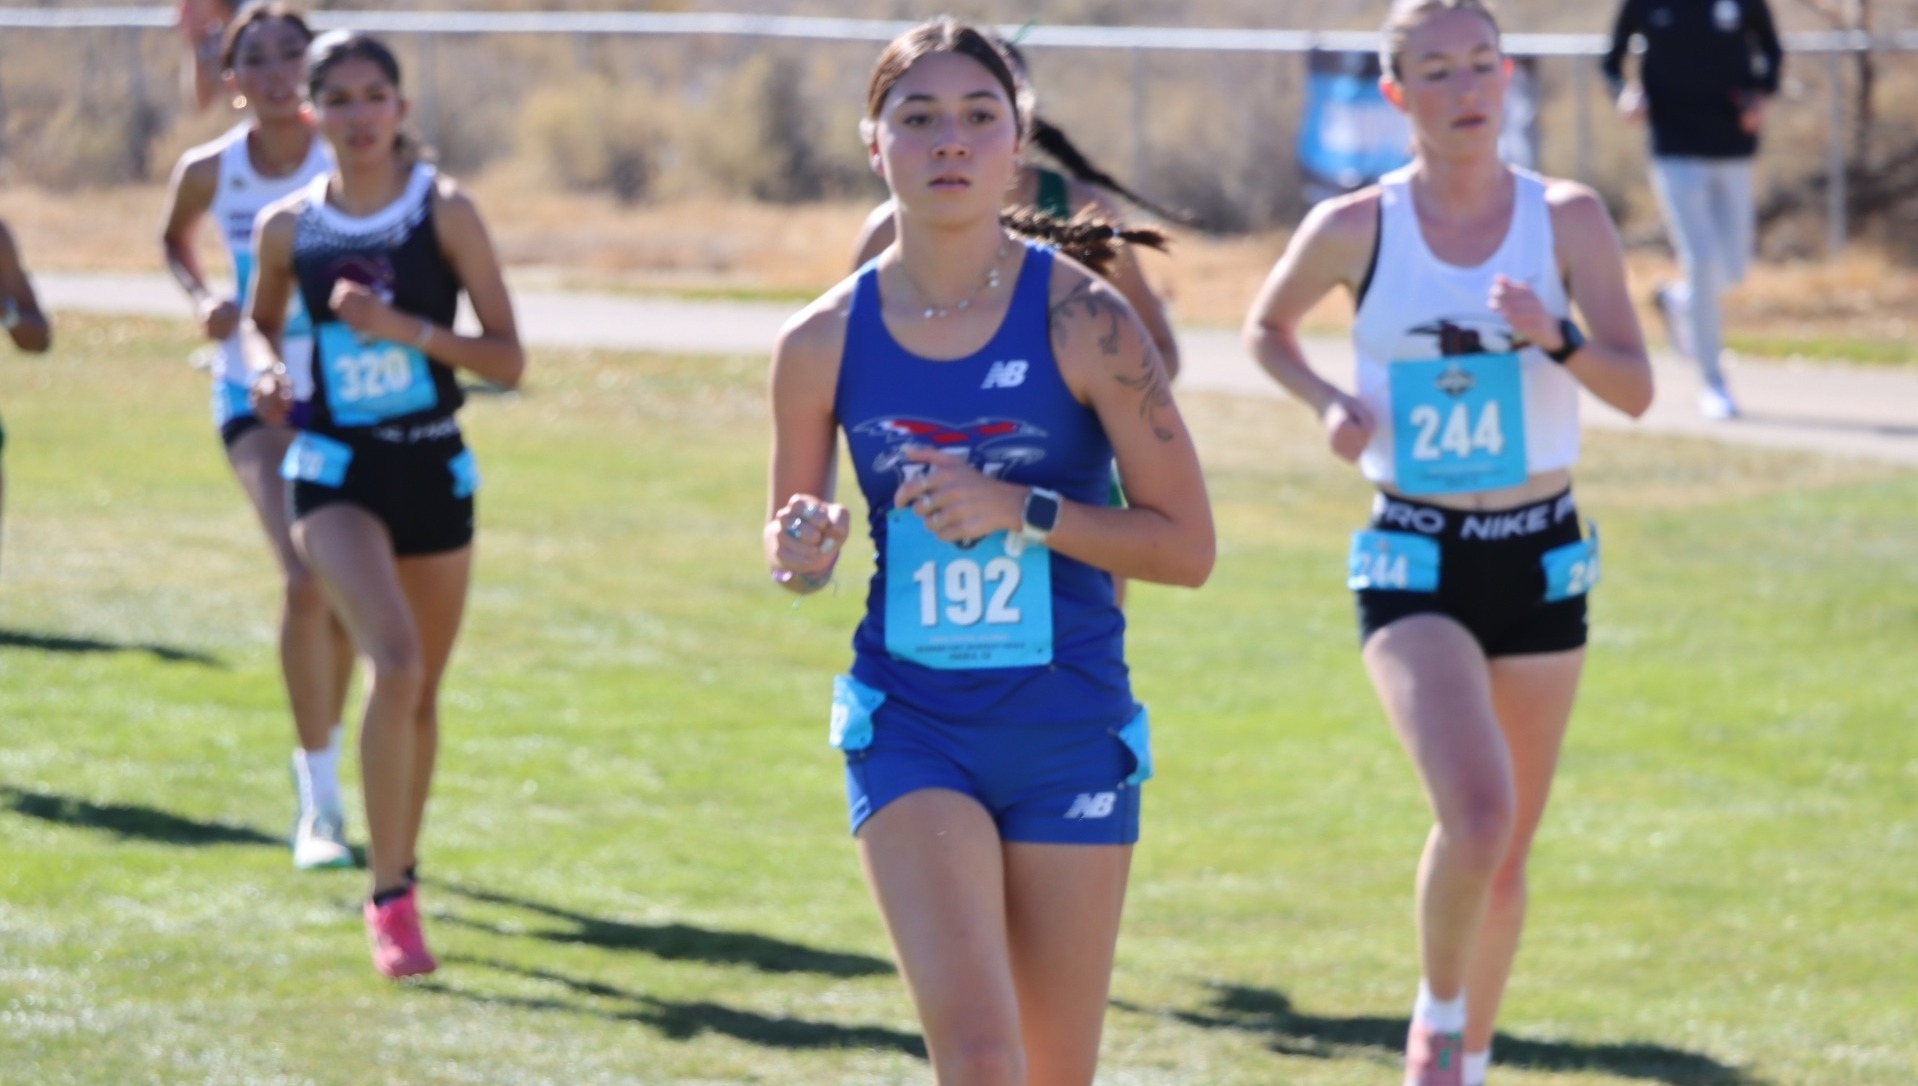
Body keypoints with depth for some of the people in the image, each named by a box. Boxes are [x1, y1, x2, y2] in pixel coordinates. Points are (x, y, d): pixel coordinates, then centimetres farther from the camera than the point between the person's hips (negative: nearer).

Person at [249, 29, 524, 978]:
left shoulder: (444, 212, -5)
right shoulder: (287, 229, -1)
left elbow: (508, 360, -6)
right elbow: (263, 320, 19)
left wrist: (409, 329, -19)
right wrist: (269, 372, -2)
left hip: (432, 467, 1)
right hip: (335, 471, -1)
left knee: (420, 689, 13)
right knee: (395, 662, -22)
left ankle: (400, 874, 36)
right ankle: (391, 900, -17)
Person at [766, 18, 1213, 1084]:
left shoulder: (1082, 318, -9)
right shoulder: (825, 341, -2)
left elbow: (1187, 545, -7)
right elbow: (797, 551, 11)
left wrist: (1022, 511, -19)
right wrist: (803, 552, -12)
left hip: (1070, 734, 0)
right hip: (913, 727, 0)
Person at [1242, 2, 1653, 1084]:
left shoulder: (1569, 219, -3)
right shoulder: (1354, 231, -5)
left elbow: (1636, 389, -6)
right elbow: (1267, 327, 13)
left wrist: (1557, 337, -25)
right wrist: (1329, 402, -6)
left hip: (1540, 554, 2)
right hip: (1415, 561, -2)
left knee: (1509, 849, 11)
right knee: (1477, 810, -23)